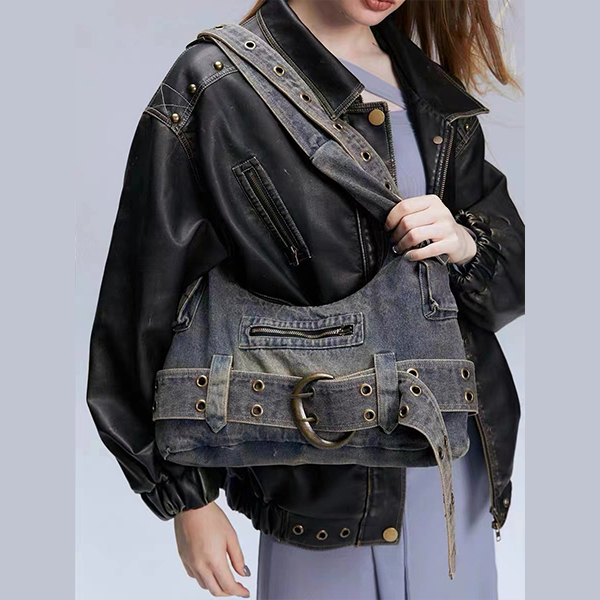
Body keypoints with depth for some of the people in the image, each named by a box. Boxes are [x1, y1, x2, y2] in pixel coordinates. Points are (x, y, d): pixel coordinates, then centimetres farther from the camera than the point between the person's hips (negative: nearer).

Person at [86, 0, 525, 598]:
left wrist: (464, 244, -12)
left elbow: (514, 266, 13)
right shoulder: (214, 87, -10)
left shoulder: (436, 91, 8)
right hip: (320, 475, -5)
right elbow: (154, 304, -9)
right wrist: (188, 496, -6)